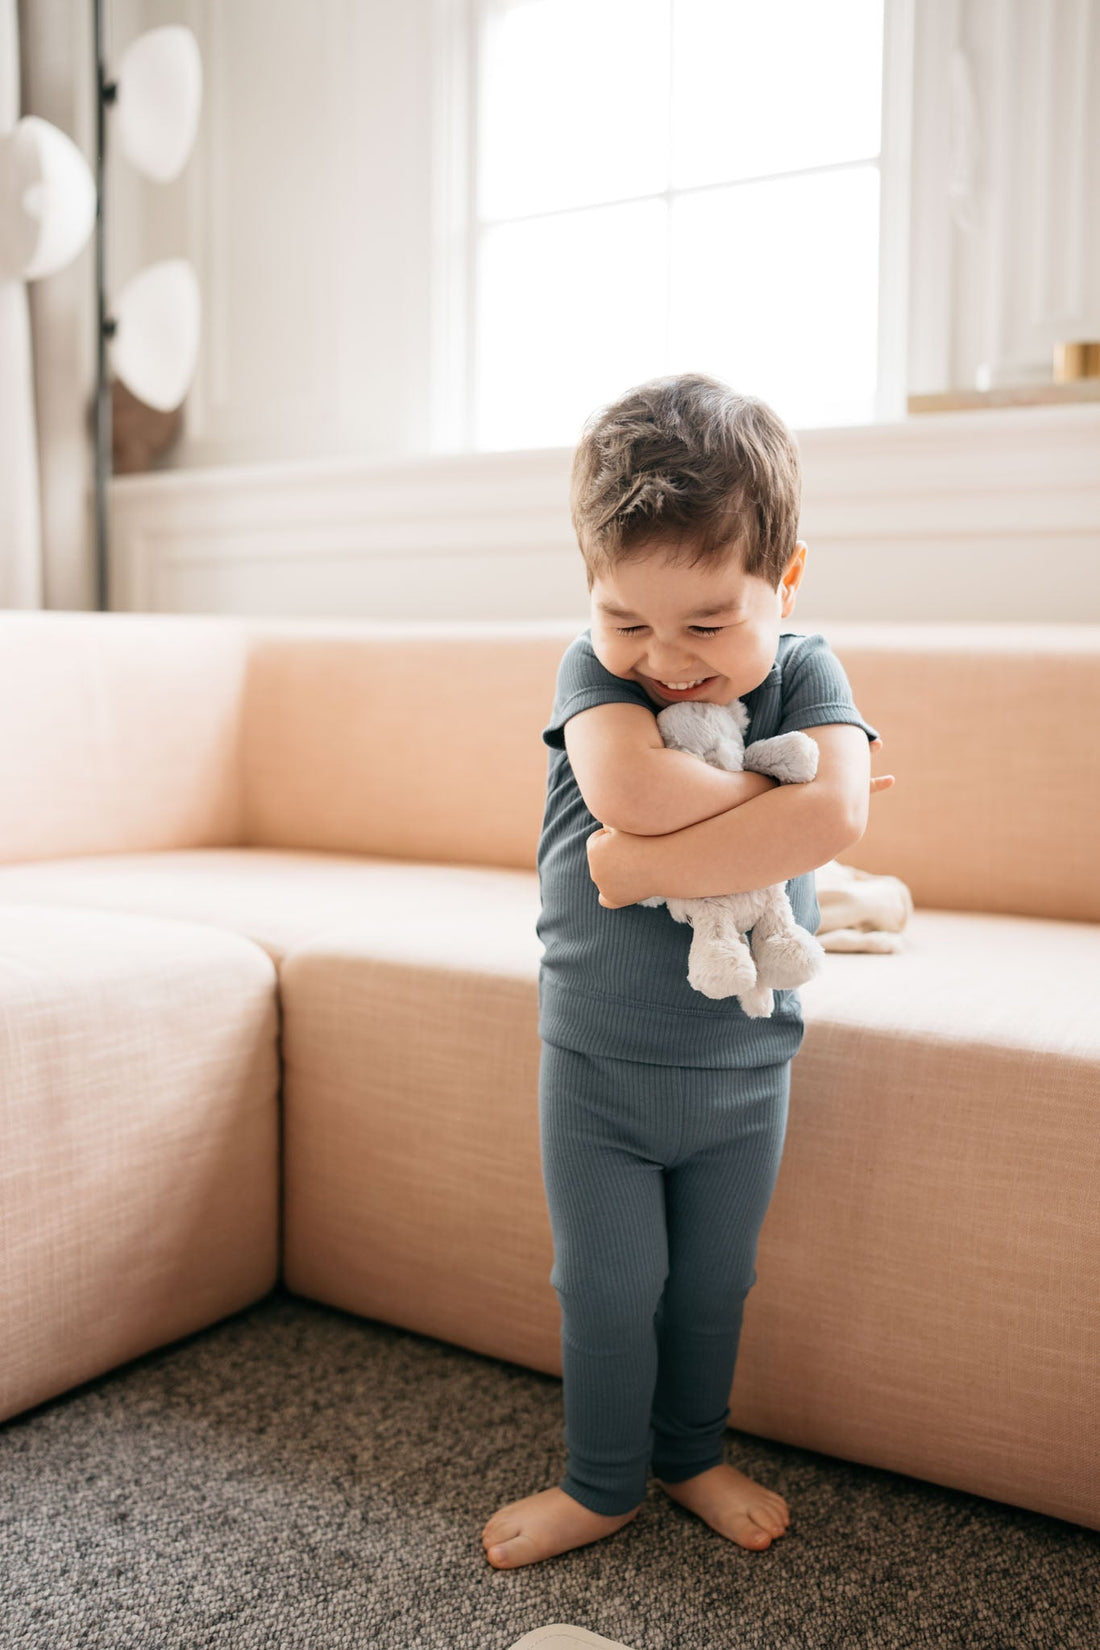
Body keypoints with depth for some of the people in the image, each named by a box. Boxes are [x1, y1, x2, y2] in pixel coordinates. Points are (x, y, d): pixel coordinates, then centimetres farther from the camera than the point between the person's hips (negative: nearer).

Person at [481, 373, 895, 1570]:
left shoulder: (803, 670, -10)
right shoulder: (594, 664, -12)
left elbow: (837, 816, -29)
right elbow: (630, 791, -33)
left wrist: (648, 862, -30)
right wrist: (781, 797, -21)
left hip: (743, 1064, 1)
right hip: (595, 1060, -1)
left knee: (713, 1285, 19)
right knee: (605, 1289, 12)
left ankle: (692, 1455, 44)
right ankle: (603, 1482, 35)